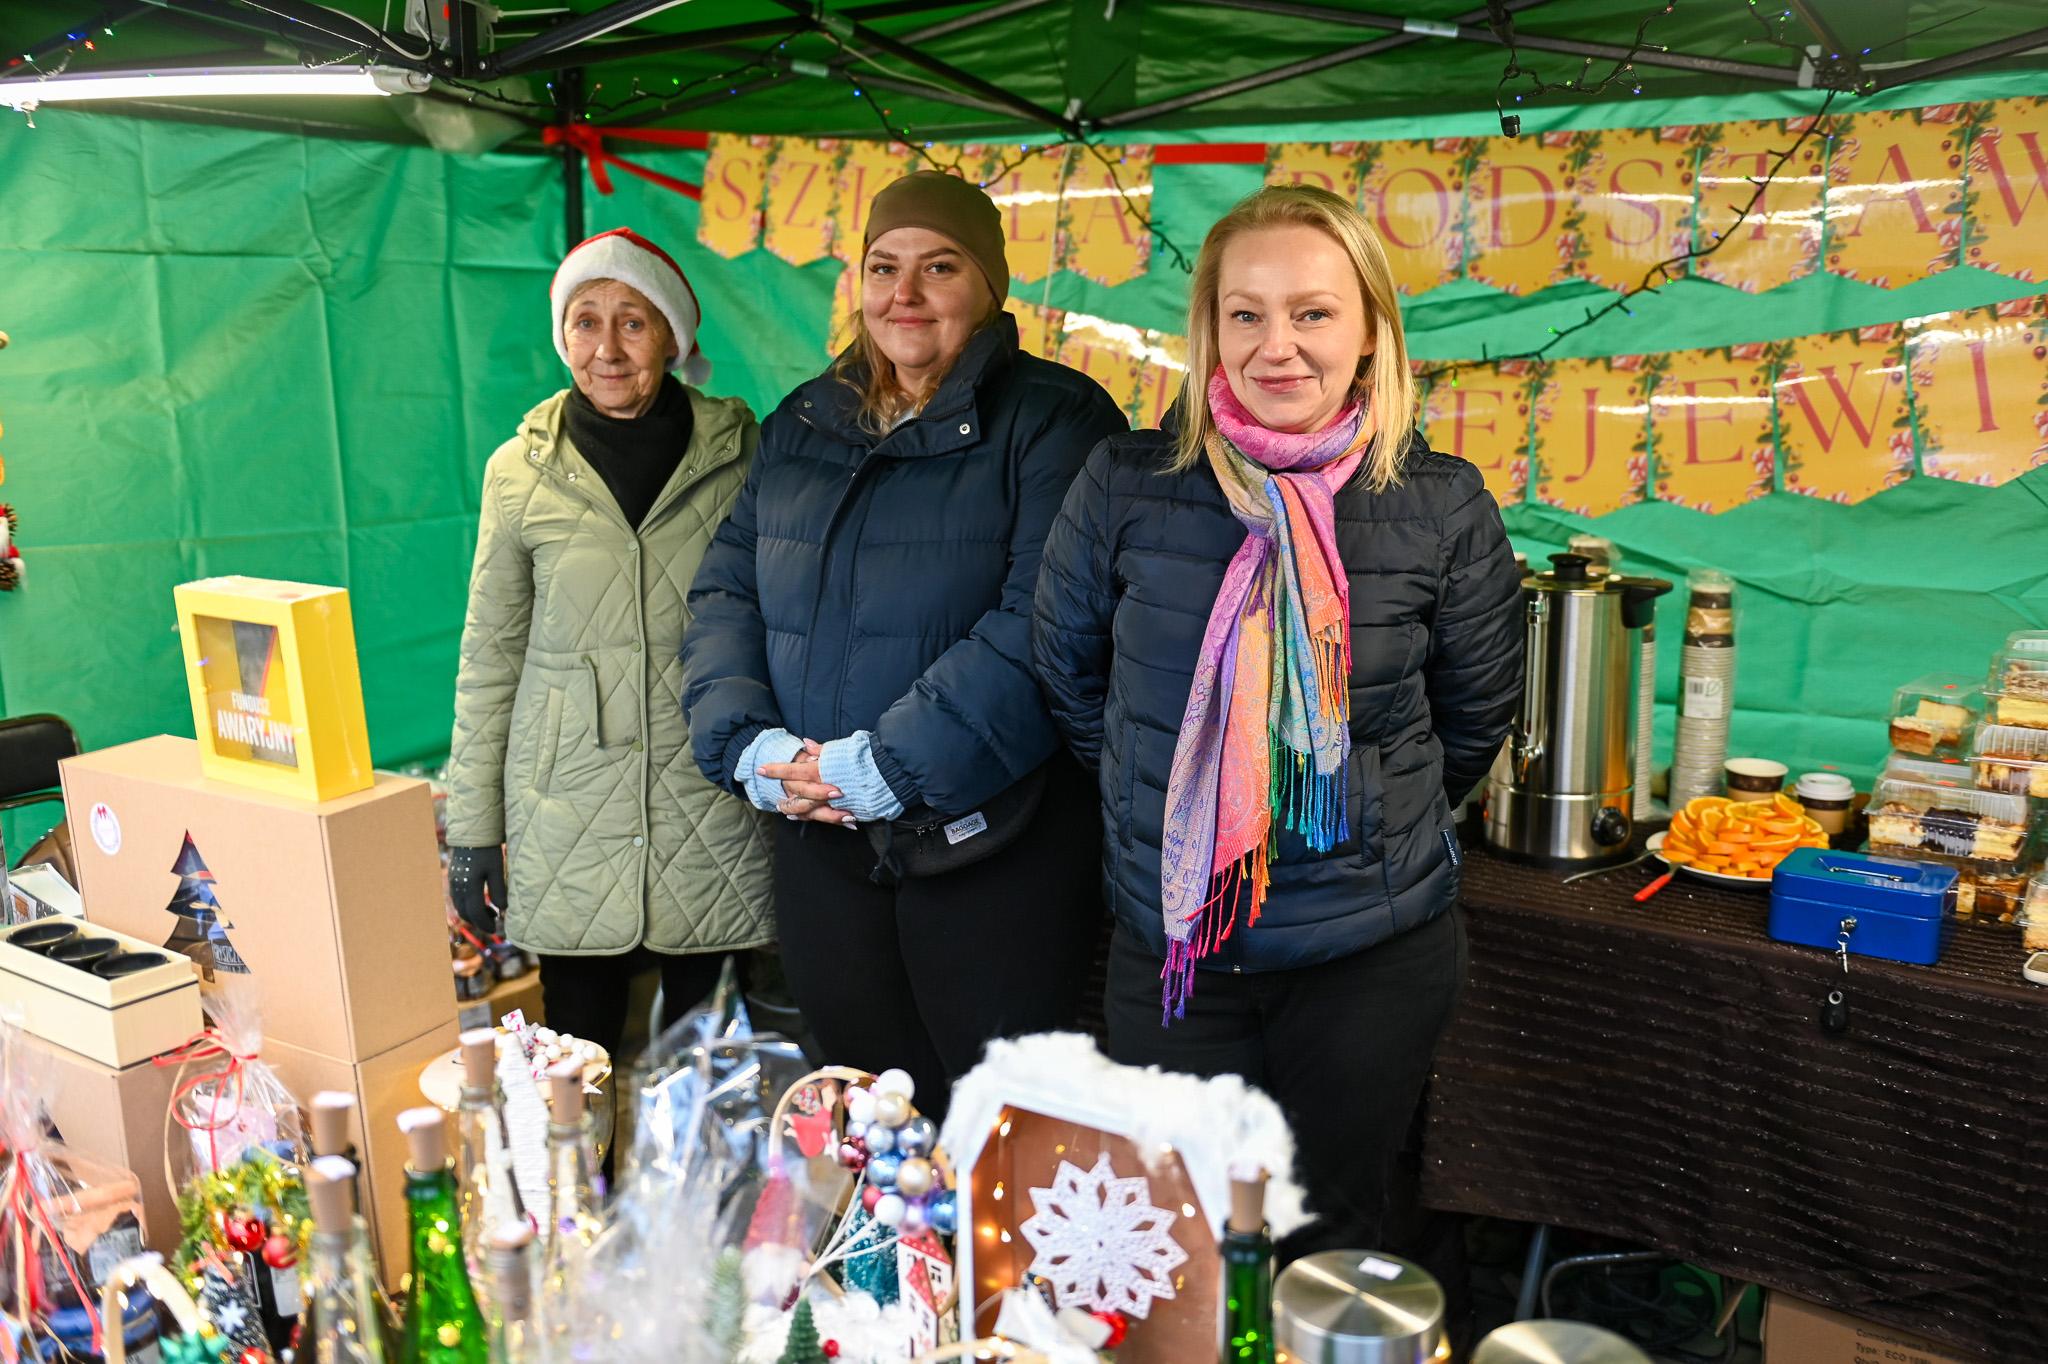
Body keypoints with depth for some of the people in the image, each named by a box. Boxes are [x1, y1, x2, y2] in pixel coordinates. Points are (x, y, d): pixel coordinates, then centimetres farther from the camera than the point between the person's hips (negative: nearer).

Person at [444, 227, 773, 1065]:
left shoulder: (738, 452, 0)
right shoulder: (522, 469, 1)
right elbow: (489, 655, 5)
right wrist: (472, 828, 4)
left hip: (714, 804, 0)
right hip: (570, 816, 0)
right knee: (578, 1046, 7)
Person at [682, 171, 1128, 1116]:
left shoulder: (1053, 418, -7)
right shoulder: (801, 426, 13)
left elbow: (1041, 623, -19)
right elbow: (725, 591, 9)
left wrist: (893, 764, -21)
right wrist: (749, 741, -7)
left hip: (991, 848, -5)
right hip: (819, 845, 5)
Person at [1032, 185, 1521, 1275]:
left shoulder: (1443, 507, -7)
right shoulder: (1126, 485, -8)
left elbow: (1475, 711, 7)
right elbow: (1067, 673, 5)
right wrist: (1156, 801, 8)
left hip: (1374, 949, 0)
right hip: (1170, 943, 1)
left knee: (1334, 1234, 18)